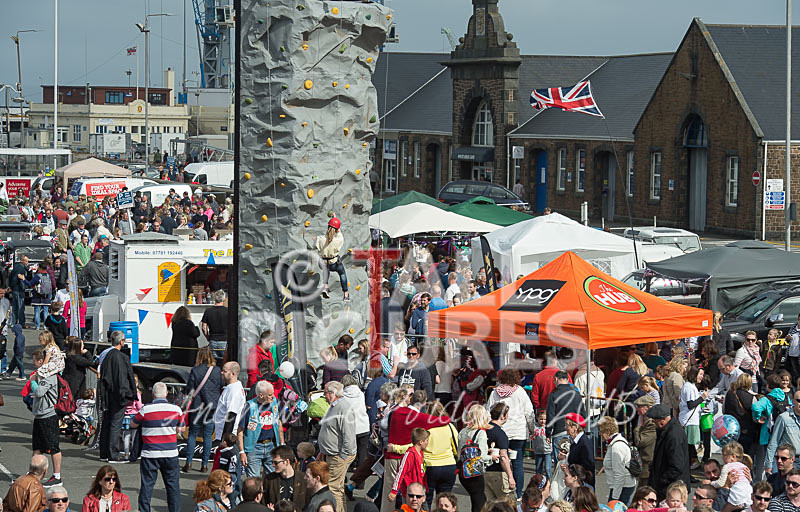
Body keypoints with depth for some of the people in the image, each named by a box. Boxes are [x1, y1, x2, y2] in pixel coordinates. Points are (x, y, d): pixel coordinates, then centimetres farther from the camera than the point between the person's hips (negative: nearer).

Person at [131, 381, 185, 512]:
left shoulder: (145, 410, -9)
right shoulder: (176, 409, -3)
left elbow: (133, 425, 5)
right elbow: (180, 430, 9)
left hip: (149, 454, -1)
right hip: (170, 454, 1)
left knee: (146, 486, 7)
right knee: (173, 486, 10)